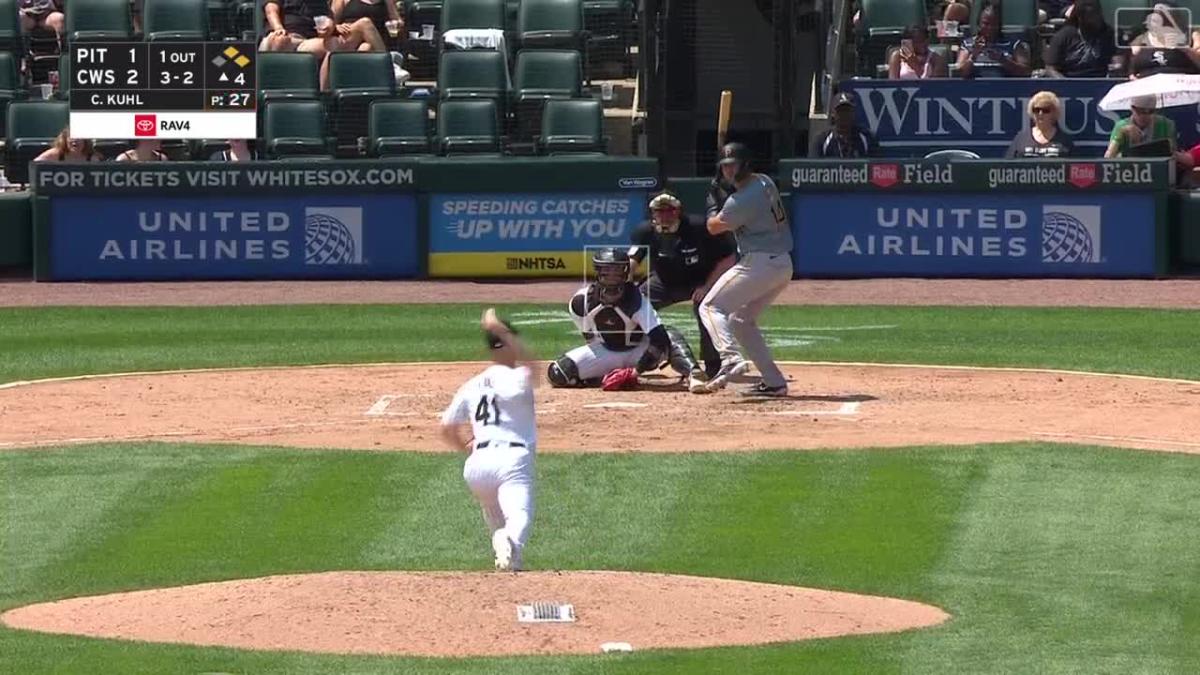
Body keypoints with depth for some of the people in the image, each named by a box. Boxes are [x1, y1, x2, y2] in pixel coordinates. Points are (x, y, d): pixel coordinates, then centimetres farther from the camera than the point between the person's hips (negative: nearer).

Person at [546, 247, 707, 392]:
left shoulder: (635, 299, -28)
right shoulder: (581, 302, -18)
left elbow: (659, 338, -36)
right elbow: (590, 337, 0)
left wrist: (635, 372, -40)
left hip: (638, 350, -3)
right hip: (607, 351, 3)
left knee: (670, 335, -33)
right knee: (556, 373, -20)